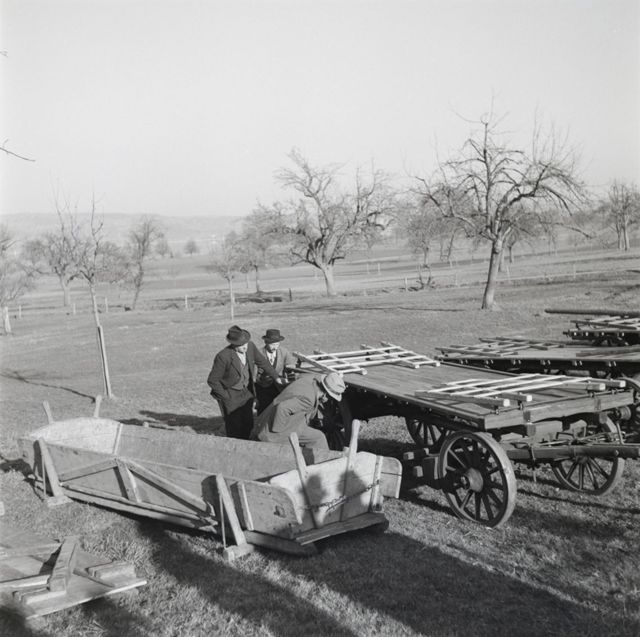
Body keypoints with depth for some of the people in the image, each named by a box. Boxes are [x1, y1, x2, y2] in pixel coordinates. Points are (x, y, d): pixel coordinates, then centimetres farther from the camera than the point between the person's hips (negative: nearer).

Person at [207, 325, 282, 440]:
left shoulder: (250, 346, -14)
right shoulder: (223, 356, -28)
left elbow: (262, 362, 5)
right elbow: (212, 381, -18)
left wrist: (275, 377, 1)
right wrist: (226, 397, -14)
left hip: (246, 392, 5)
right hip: (230, 394, -5)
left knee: (248, 425, 12)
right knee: (234, 428, 1)